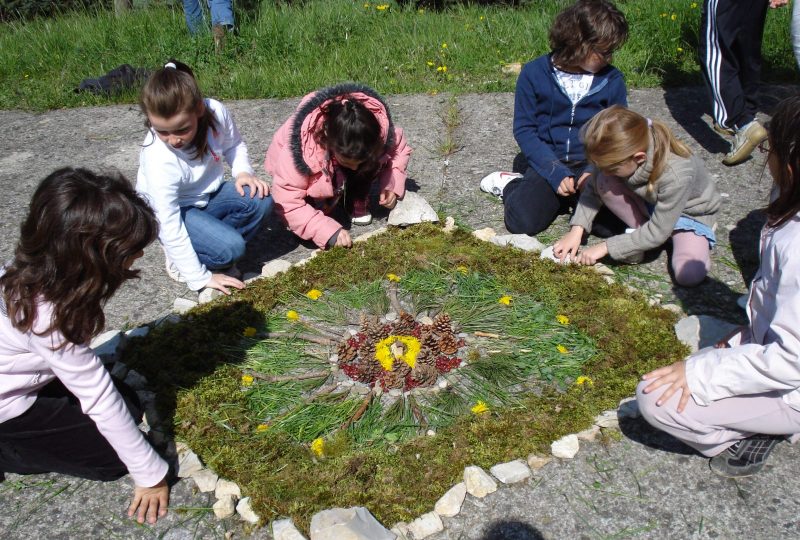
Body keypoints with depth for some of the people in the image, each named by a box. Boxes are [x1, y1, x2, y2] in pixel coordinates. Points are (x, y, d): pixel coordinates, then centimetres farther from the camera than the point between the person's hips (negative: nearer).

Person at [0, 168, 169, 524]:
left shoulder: (38, 270, -17)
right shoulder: (46, 315, -37)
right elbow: (100, 399, -30)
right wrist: (150, 474, -22)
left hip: (29, 378, 7)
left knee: (129, 405, 6)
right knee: (112, 456, -5)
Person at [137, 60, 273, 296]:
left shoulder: (216, 111, -23)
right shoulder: (159, 161, -32)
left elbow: (234, 145, 2)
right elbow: (169, 226, -28)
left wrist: (243, 172, -18)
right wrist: (200, 278, -26)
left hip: (208, 195, 5)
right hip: (173, 210, -5)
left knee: (261, 200, -22)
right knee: (231, 247, -28)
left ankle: (218, 248, -2)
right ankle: (180, 260, 2)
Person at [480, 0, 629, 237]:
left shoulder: (612, 80, -1)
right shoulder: (534, 73, -7)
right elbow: (523, 129, -6)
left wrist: (596, 170, -15)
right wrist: (555, 172, -17)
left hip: (593, 165, 2)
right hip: (548, 163, -2)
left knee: (618, 221, -21)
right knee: (522, 220, -25)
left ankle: (573, 198, 7)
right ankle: (513, 186, 7)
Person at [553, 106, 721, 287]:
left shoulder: (676, 175, -39)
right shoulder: (623, 153, -26)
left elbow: (657, 233, -30)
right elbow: (594, 188, -11)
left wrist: (605, 247, -29)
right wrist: (577, 229, -22)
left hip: (689, 212, -4)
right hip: (649, 203, 5)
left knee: (688, 275, -29)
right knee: (604, 183, -25)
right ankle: (638, 232, -4)